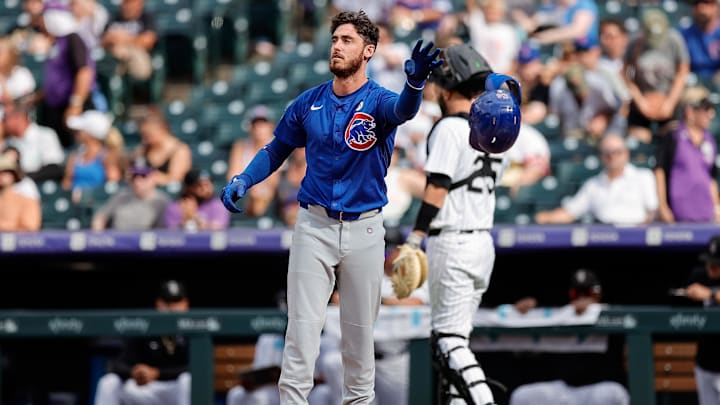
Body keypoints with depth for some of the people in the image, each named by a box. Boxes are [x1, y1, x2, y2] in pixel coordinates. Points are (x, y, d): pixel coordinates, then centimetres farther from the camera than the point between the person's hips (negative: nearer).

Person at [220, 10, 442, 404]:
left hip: (364, 229, -1)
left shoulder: (378, 101, -8)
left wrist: (415, 82, -56)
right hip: (314, 226, 1)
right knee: (302, 327, -6)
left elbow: (403, 109, -32)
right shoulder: (308, 102, 2)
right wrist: (243, 180, -4)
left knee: (360, 330, 9)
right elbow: (276, 149, 15)